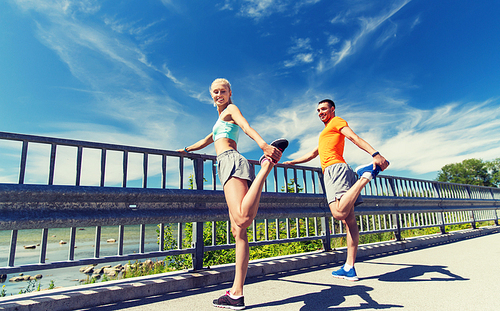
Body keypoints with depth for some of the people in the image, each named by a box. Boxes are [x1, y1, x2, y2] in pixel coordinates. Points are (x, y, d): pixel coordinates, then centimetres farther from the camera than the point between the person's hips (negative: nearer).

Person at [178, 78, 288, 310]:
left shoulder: (231, 109, 12)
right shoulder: (221, 119, 37)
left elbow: (247, 127, -9)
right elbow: (207, 140, 50)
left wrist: (263, 145, -28)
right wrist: (185, 150, 58)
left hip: (231, 160, -9)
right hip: (227, 165, 9)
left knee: (242, 219, -35)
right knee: (237, 231, -3)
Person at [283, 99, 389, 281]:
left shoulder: (337, 121, 10)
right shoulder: (325, 134, 36)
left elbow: (355, 138, -7)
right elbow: (313, 154, 42)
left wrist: (375, 153, -22)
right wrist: (292, 162, 41)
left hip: (335, 169, -9)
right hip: (331, 172, 9)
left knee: (339, 213, -31)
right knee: (349, 219, 0)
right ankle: (349, 268, 0)